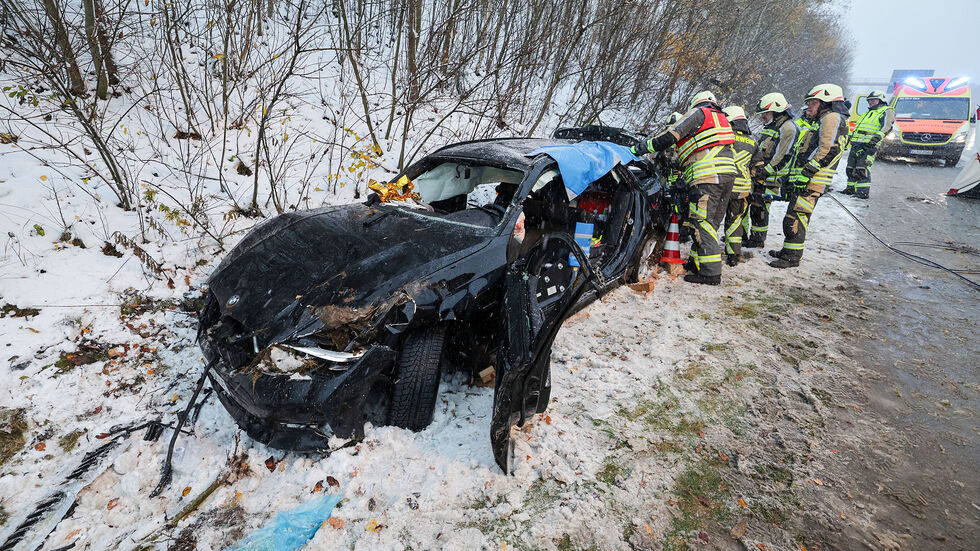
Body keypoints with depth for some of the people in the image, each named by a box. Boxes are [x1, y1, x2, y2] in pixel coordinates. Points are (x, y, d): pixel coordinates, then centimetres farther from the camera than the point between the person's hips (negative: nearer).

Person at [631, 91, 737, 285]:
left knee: (702, 223, -12)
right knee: (710, 223, 13)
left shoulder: (698, 112, 7)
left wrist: (642, 146, -1)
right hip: (728, 174, 9)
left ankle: (710, 272, -16)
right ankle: (698, 262, 22)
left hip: (707, 177, -9)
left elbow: (671, 136, -6)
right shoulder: (722, 119, 32)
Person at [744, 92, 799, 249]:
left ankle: (758, 240, 4)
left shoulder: (788, 128, -12)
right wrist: (751, 166, 12)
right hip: (756, 176, 9)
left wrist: (763, 171, -20)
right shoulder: (769, 127, 19)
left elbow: (782, 157, -18)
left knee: (759, 207, -7)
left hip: (769, 179, -9)